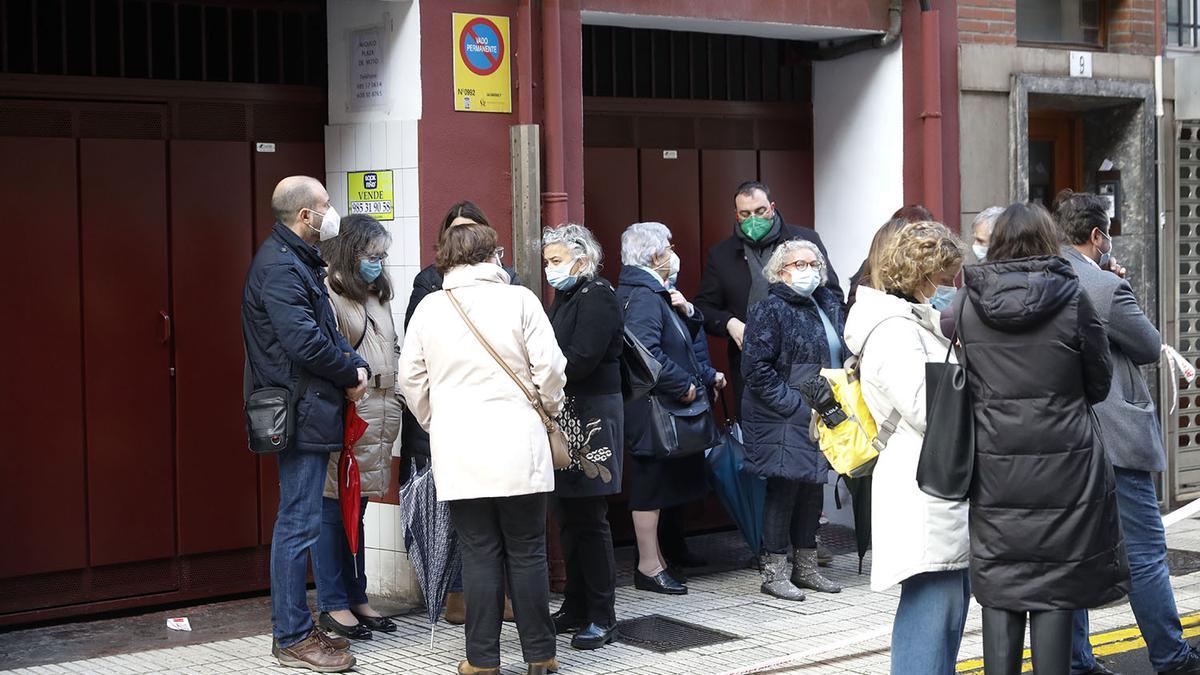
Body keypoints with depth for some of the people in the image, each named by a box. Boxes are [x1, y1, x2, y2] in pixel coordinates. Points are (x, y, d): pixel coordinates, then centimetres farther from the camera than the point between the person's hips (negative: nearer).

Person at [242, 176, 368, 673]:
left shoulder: (299, 260, 18)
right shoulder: (279, 266, -16)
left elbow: (326, 330, 19)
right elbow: (304, 341, -23)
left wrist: (356, 366, 1)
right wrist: (350, 375, -8)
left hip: (311, 412, 11)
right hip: (300, 414, -11)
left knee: (299, 521, 14)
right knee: (299, 523, -6)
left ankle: (294, 628, 23)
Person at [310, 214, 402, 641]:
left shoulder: (377, 296, 18)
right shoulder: (328, 295, -11)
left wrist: (393, 406, 18)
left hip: (376, 425, 9)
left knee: (355, 512, 15)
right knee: (333, 510, -1)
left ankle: (356, 599, 22)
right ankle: (332, 605, 6)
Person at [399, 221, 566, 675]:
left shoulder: (429, 308, 4)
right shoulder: (519, 300, -3)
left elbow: (411, 378, 9)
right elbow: (551, 368, -4)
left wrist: (433, 422, 24)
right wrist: (549, 408, 15)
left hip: (457, 450, 1)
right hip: (517, 446, -1)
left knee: (479, 553, 6)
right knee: (527, 552, 7)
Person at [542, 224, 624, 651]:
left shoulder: (597, 298, -10)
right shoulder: (565, 298, 17)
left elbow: (580, 360, -19)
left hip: (593, 416, -8)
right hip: (566, 415, 8)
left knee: (589, 519, -6)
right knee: (568, 515, 11)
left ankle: (602, 618, 0)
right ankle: (576, 607, 19)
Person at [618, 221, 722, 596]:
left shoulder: (657, 292, 17)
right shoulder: (642, 295, -16)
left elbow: (687, 337, 23)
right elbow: (646, 351, -28)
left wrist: (687, 310, 3)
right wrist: (684, 385, -21)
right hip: (651, 408, -11)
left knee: (658, 482, 15)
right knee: (650, 482, -4)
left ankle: (654, 556, 23)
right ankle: (649, 566, 1)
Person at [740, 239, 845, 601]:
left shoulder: (828, 305, 13)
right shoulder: (770, 309, -10)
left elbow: (840, 354, 24)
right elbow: (756, 368, -16)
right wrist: (798, 406, -17)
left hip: (821, 418, 7)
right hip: (783, 422, -7)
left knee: (812, 490, 12)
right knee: (783, 490, -4)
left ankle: (805, 567, 24)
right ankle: (773, 573, 4)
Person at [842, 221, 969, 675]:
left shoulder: (915, 322, 18)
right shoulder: (893, 330, -14)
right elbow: (926, 408, -21)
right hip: (924, 494, -11)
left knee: (951, 600, 14)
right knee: (932, 609, -10)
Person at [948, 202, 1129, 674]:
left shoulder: (967, 303, -2)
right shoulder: (1071, 298, -6)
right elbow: (1099, 384, 4)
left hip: (994, 469, 2)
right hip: (1063, 468, -1)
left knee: (999, 589, 8)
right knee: (1055, 589, 5)